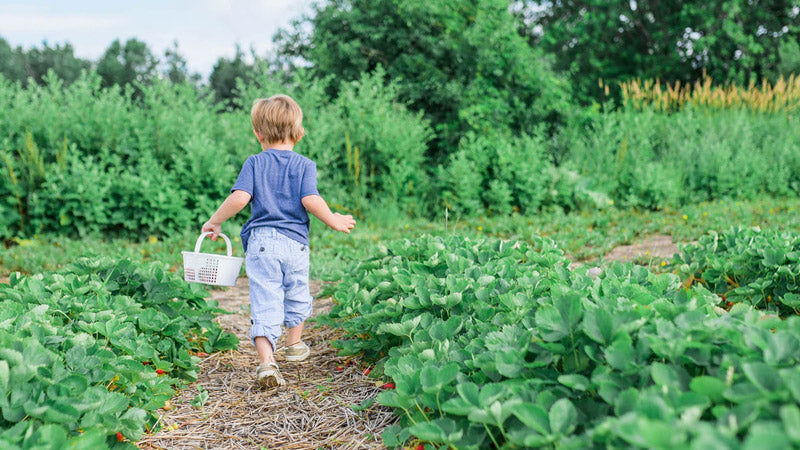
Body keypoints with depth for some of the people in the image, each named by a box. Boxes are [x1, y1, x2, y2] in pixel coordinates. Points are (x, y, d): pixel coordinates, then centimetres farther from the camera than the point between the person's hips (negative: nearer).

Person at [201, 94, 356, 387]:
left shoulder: (254, 163, 4)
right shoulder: (304, 165, 4)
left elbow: (239, 198, -8)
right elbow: (310, 200, -10)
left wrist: (215, 221, 6)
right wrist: (334, 221, 4)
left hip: (260, 241, -1)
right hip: (295, 242, 1)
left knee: (264, 303, -4)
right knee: (297, 296, 23)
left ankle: (266, 361, -18)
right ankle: (294, 345, 41)